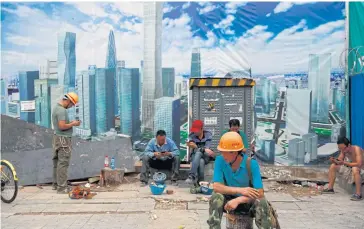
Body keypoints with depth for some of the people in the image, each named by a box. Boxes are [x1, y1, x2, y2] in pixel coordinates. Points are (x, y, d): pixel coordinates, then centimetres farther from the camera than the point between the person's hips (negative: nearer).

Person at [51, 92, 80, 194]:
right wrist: (73, 124, -11)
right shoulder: (62, 110, -18)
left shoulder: (56, 107, 13)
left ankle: (56, 184, 25)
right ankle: (62, 187, -3)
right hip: (63, 139, -10)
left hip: (57, 138, 10)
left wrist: (70, 122, 8)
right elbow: (62, 126, -24)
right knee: (63, 163, -6)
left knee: (57, 162, 16)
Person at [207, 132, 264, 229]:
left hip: (246, 201, -1)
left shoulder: (251, 164, -24)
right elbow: (216, 187, -23)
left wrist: (238, 200, -38)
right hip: (229, 198, 1)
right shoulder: (220, 160, -18)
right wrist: (239, 190, -33)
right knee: (216, 196, -30)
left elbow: (260, 193, -27)